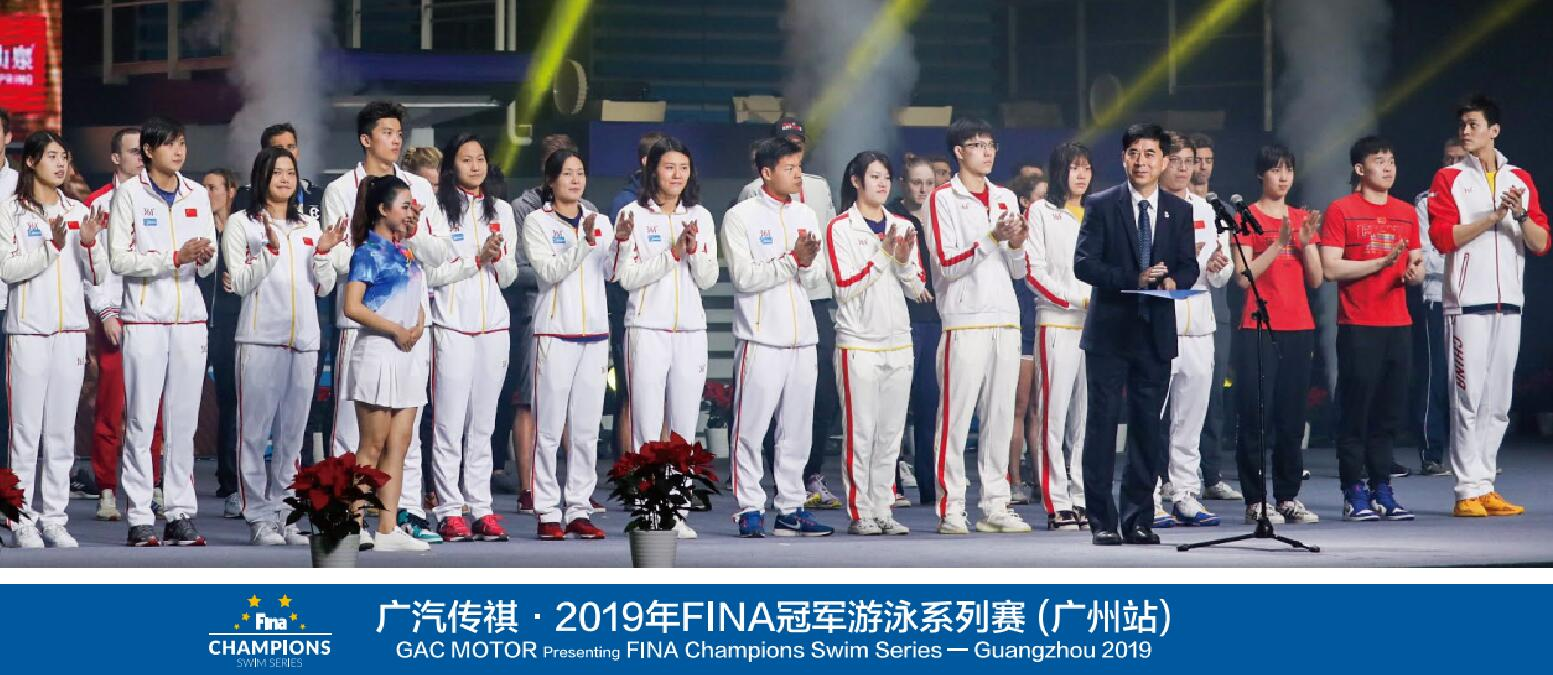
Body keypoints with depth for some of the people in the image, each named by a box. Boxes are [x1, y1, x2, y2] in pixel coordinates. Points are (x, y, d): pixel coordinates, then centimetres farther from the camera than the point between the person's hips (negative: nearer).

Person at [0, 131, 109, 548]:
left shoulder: (78, 212, 12)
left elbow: (97, 276, 11)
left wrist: (89, 244, -8)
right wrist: (52, 246, -19)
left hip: (71, 330, 4)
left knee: (62, 430, 5)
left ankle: (54, 518, 10)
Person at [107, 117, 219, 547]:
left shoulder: (197, 195, 11)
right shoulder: (129, 195, -1)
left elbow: (208, 266, 11)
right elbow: (119, 259, -8)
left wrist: (205, 257, -12)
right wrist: (175, 257, -17)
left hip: (189, 317, 4)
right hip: (144, 318, -4)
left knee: (184, 420, 4)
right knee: (141, 421, -5)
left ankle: (181, 514, 7)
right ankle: (139, 519, -2)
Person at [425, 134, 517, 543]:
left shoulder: (501, 211, 13)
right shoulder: (438, 210, 0)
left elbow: (509, 277, 13)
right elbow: (430, 275, -7)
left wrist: (499, 257, -7)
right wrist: (477, 259, -13)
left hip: (494, 325, 4)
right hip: (451, 325, -4)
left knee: (482, 424, 6)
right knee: (449, 423, -5)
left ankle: (482, 509, 8)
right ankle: (450, 512, -3)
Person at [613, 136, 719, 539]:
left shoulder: (700, 217, 10)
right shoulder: (634, 214, 0)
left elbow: (707, 279, 6)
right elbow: (628, 276, -8)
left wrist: (695, 248, -12)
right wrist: (673, 252, -16)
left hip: (691, 330, 4)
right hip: (647, 329, -4)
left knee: (684, 427, 5)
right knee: (648, 427, -5)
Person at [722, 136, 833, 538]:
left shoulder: (805, 215, 14)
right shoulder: (741, 217, -3)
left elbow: (816, 280, 11)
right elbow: (744, 278, -12)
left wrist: (809, 263, -11)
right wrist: (792, 258, -17)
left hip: (802, 337, 6)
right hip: (760, 336, -6)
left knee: (797, 429, 8)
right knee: (752, 426, -5)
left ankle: (791, 507, 13)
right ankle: (750, 509, 0)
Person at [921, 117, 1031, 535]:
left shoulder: (1006, 199, 17)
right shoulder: (943, 199, 0)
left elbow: (1018, 271, 17)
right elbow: (947, 264, -9)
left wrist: (1017, 245, -5)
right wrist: (992, 237, -17)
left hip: (1005, 320, 6)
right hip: (964, 321, -6)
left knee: (1000, 416, 5)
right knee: (956, 415, -7)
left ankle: (995, 506, 9)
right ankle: (950, 508, -4)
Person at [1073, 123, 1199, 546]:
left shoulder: (1179, 211, 10)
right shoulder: (1102, 206, 0)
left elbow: (1189, 266, 9)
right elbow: (1083, 263, -7)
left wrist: (1173, 281, -14)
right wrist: (1133, 279, -19)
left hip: (1155, 332, 3)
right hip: (1109, 332, -3)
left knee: (1149, 428, 5)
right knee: (1102, 424, -2)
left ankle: (1138, 518, 13)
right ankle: (1102, 520, 2)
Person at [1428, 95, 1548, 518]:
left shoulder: (1521, 180, 13)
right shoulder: (1450, 178, 4)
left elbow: (1541, 243, 8)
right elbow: (1442, 236, -9)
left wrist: (1521, 217, -11)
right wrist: (1493, 216, -15)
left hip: (1509, 303, 4)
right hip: (1467, 303, -4)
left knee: (1499, 403, 6)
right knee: (1469, 398, -8)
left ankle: (1486, 486, 11)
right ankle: (1468, 491, -7)